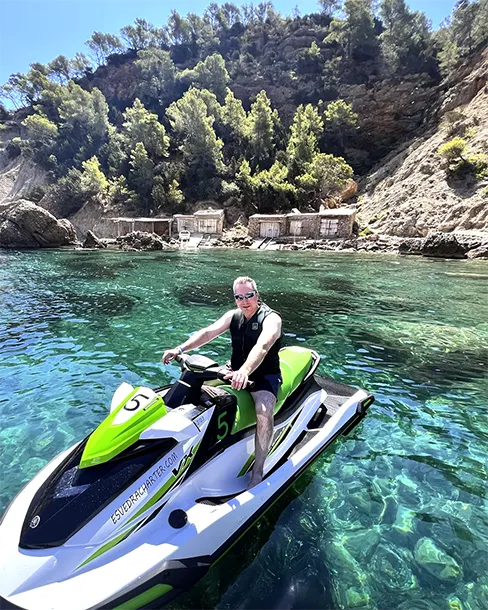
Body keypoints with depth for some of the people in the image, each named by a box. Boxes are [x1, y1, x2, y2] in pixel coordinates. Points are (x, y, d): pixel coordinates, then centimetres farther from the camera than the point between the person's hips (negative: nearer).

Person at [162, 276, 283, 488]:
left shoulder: (271, 319, -16)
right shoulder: (233, 316, 3)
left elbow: (262, 347, -36)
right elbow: (208, 332, -9)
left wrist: (244, 371, -54)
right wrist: (180, 349, -24)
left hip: (265, 376, -6)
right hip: (236, 371, 7)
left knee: (264, 411, -35)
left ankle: (257, 473, -22)